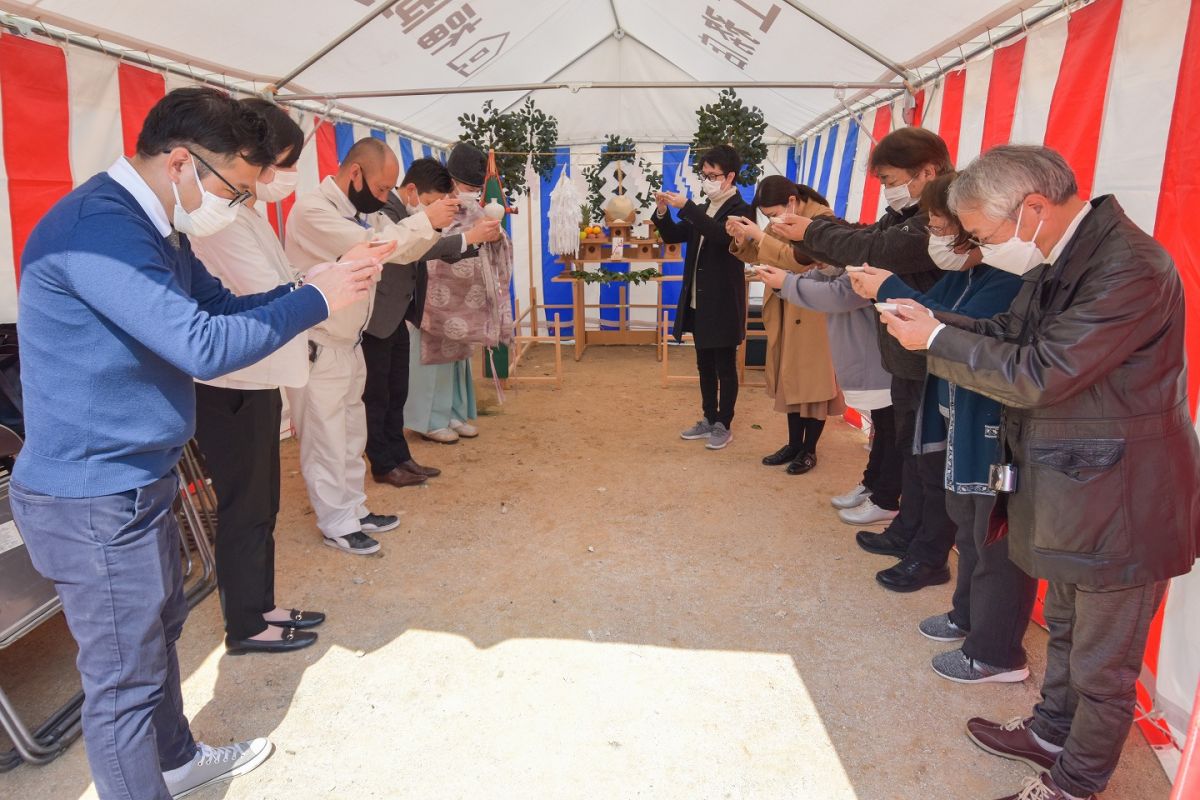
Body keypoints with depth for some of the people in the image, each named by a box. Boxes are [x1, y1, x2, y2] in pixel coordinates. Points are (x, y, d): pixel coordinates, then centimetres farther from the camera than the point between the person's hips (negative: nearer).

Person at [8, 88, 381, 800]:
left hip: (138, 480, 11)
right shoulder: (96, 226, -24)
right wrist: (315, 301, -21)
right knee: (125, 674, 4)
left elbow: (224, 305, 14)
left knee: (160, 628, 25)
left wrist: (313, 285, -1)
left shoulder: (157, 230, 9)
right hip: (93, 499, -11)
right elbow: (202, 345, -31)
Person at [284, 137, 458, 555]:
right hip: (316, 348, -9)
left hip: (349, 343, 9)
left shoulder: (363, 212, 6)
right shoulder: (312, 209, -20)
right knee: (326, 440, 3)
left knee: (352, 436, 17)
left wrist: (435, 226, -9)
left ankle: (354, 508, 31)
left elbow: (401, 251, 9)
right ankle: (338, 524, 15)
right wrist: (425, 220, -24)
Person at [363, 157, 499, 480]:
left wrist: (479, 241, -2)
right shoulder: (385, 212, -19)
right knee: (376, 396, 2)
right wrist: (469, 236, -32)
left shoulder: (412, 215, 9)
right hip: (375, 320, -9)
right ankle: (383, 465, 11)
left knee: (396, 395, 13)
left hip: (397, 319, 9)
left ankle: (400, 458, 21)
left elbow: (439, 251, 14)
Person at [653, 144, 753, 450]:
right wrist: (663, 212, -6)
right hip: (698, 303, 8)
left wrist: (686, 206, -33)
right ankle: (709, 419, 27)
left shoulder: (740, 210, -11)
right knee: (705, 366, 15)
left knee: (725, 367, 4)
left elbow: (721, 234, -31)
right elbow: (672, 236, 14)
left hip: (722, 304, -8)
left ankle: (723, 426, 14)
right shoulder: (702, 210, 13)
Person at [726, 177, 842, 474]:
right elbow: (756, 255, 11)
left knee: (813, 379, 2)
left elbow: (799, 260, -28)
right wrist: (741, 239, -10)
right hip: (785, 311, 7)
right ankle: (794, 444, 23)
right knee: (790, 379, 12)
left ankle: (809, 450, 13)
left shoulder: (822, 218, -16)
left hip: (813, 312, -7)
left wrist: (759, 236, -28)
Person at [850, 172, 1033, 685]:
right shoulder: (964, 272, 6)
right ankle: (969, 615, 43)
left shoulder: (1013, 277, -22)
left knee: (997, 540, 3)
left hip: (1002, 434, -10)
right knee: (968, 524, 23)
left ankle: (996, 654, 19)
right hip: (965, 420, 10)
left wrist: (891, 290, -24)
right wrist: (879, 291, -12)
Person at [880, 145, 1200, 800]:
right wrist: (921, 315, -7)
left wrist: (936, 339, -19)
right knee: (1065, 629, 28)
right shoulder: (1060, 258, 2)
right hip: (1072, 492, 9)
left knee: (1101, 666, 12)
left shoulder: (1131, 268, -27)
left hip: (1119, 505, -9)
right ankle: (1050, 734, 49)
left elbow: (1040, 374, -29)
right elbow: (1010, 333, 6)